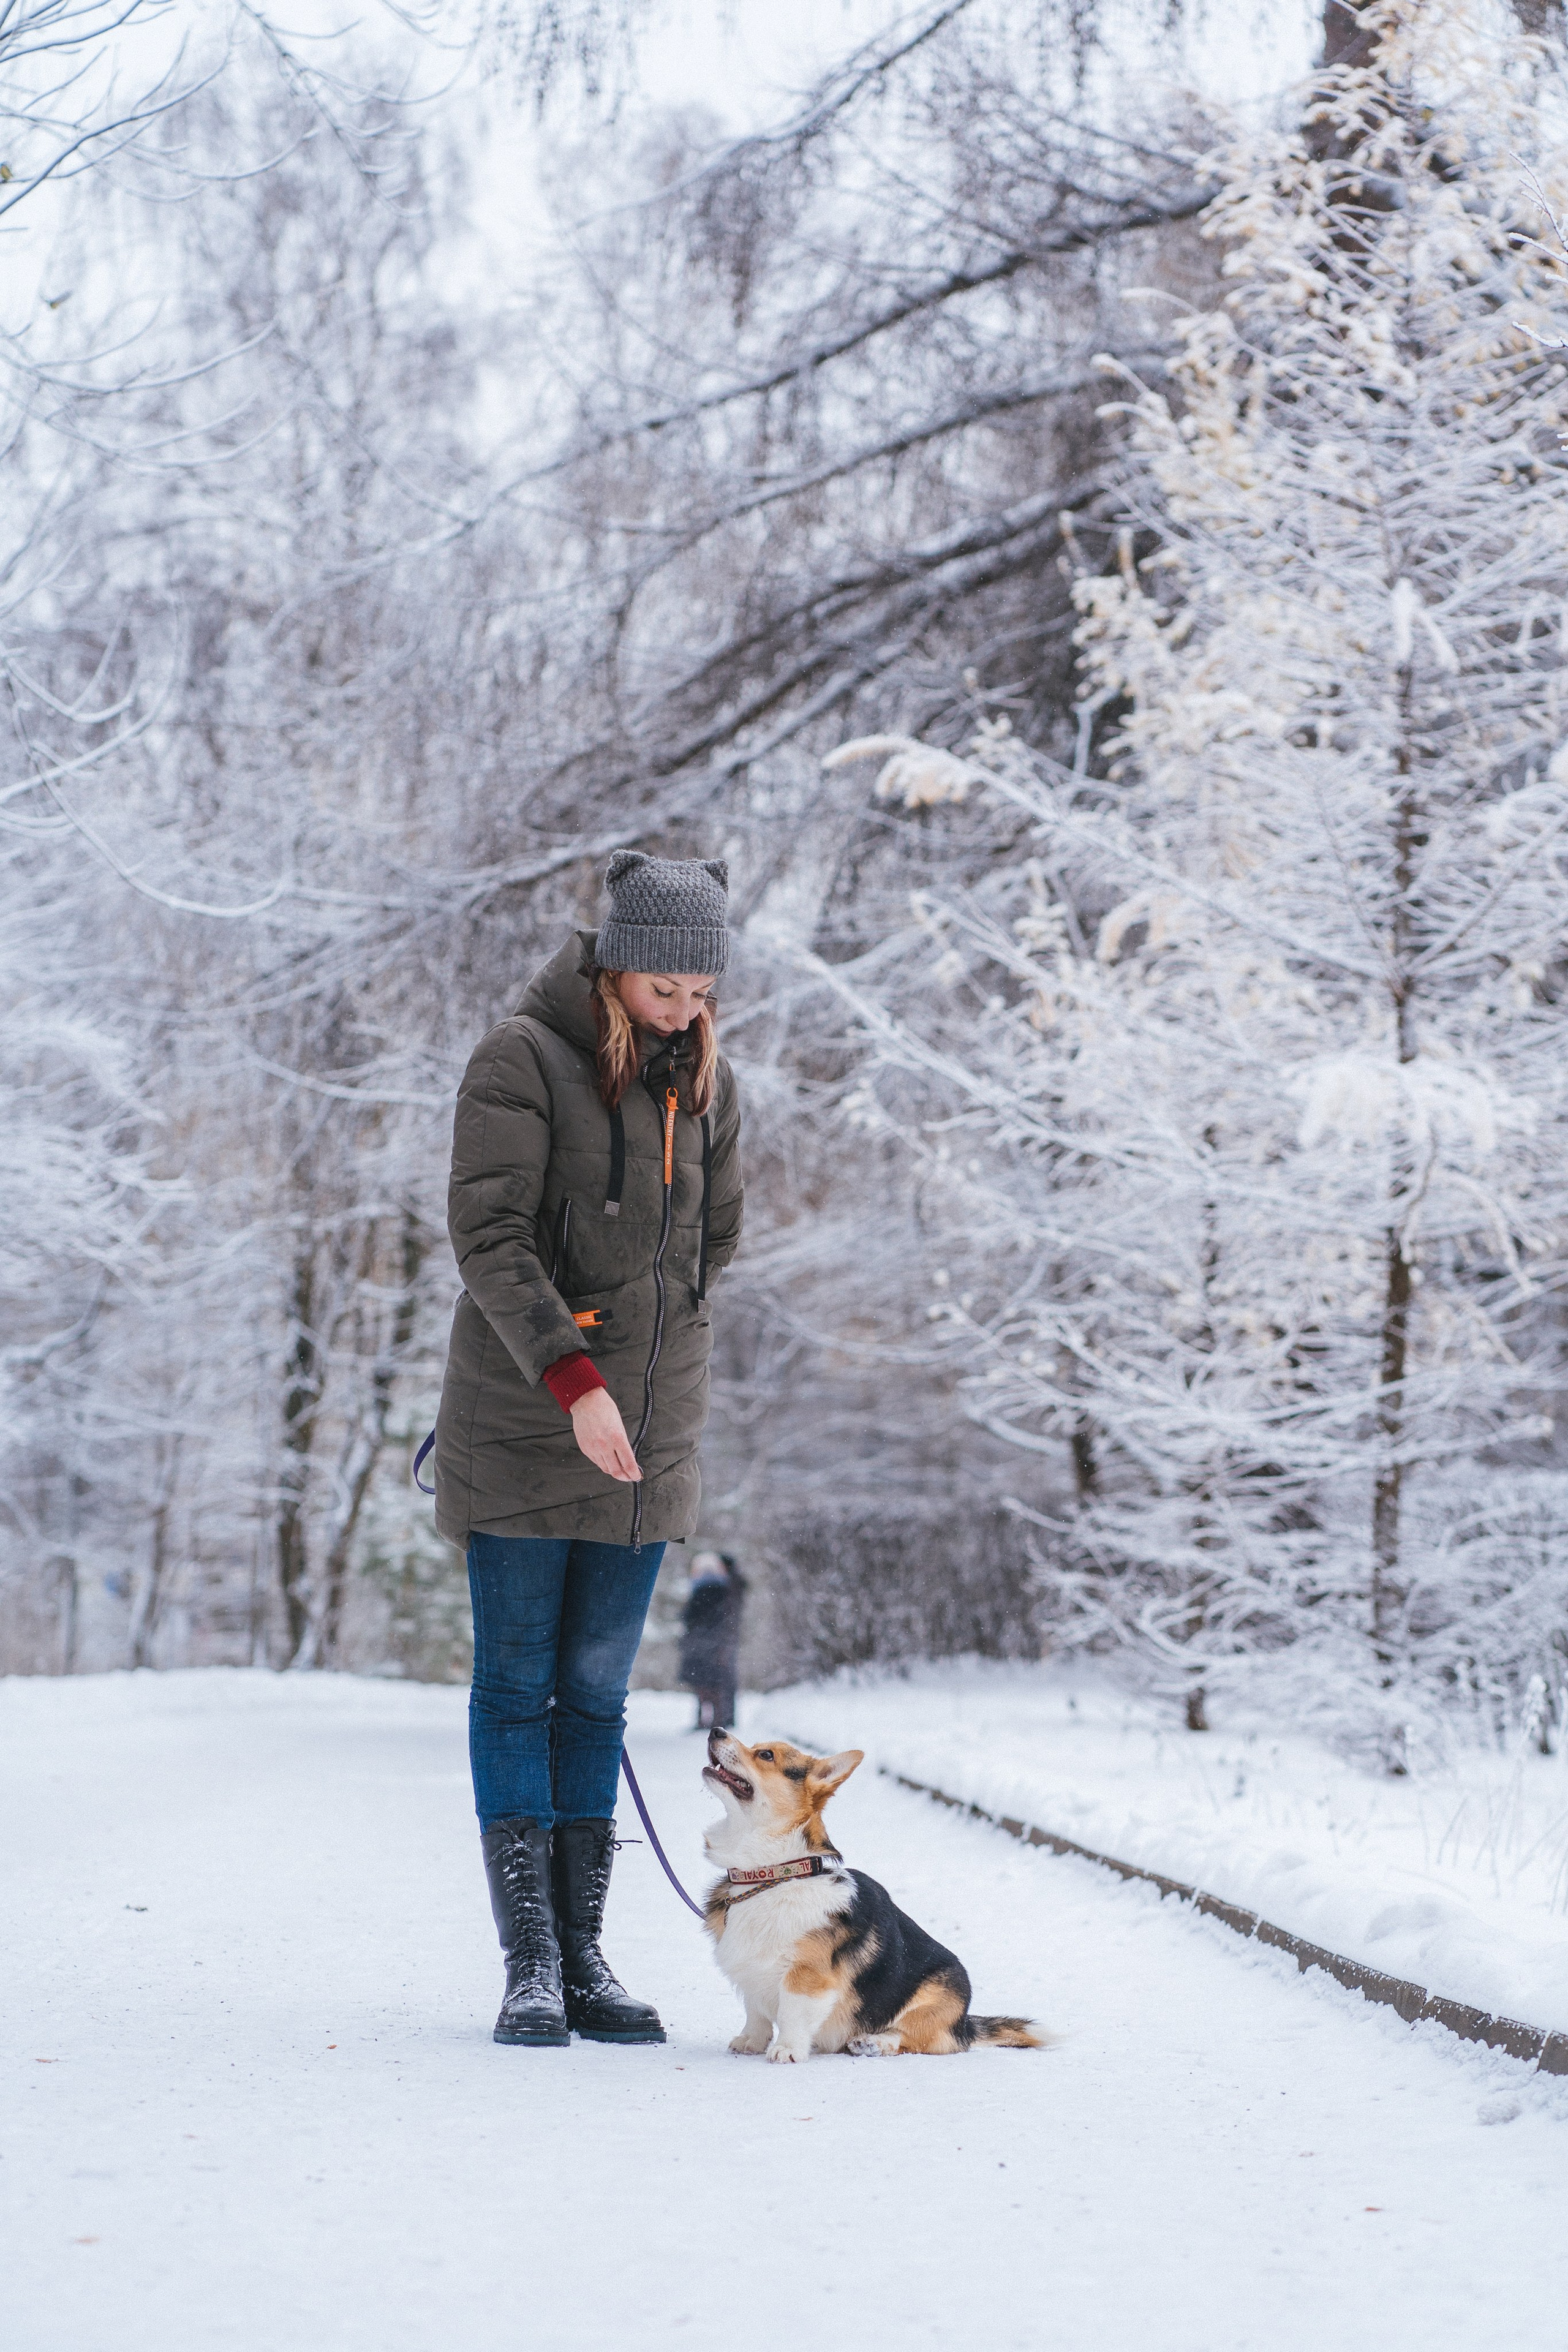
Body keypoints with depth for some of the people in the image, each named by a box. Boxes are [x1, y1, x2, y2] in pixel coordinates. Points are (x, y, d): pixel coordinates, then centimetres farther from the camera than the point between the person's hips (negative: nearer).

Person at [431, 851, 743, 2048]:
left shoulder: (706, 1082, 9)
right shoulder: (523, 1061, -8)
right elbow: (489, 1234, -16)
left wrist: (648, 1369, 13)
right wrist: (572, 1377, -24)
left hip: (650, 1431, 5)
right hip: (524, 1429, -5)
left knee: (597, 1699, 7)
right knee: (516, 1689, -1)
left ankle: (586, 1958, 9)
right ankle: (531, 1965, 0)